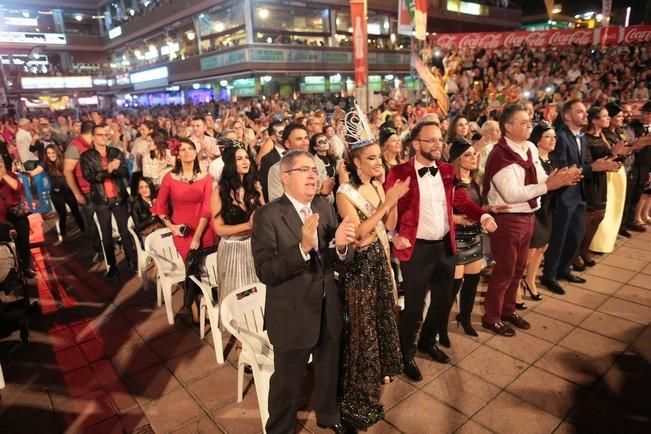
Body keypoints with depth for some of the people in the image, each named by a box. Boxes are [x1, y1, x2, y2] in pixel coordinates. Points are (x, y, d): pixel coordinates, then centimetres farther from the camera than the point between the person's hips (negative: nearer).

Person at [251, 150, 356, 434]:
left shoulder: (325, 207, -1)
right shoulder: (267, 216, -18)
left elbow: (341, 259, -1)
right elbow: (265, 272, -25)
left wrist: (341, 246, -24)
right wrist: (303, 247, -36)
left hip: (329, 310, 6)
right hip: (292, 316, -5)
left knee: (329, 372, 27)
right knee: (287, 383, 17)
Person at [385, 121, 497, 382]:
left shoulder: (447, 171, 7)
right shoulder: (399, 173, -11)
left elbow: (461, 200, 7)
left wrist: (483, 216, -8)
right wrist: (394, 235, -23)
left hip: (445, 246, 6)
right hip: (416, 249, -6)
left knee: (443, 300, 19)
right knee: (413, 306, 6)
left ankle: (428, 341, 45)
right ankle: (407, 355, 29)